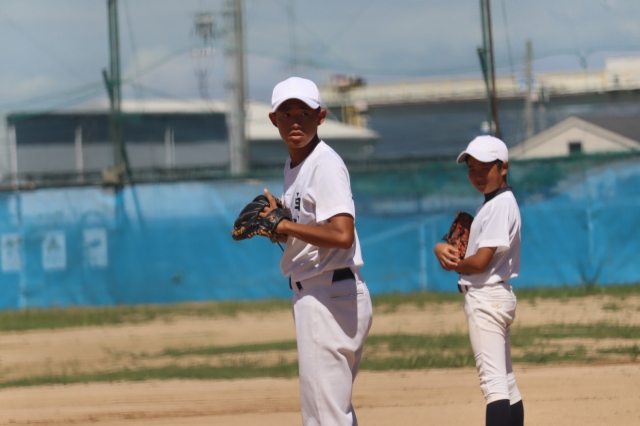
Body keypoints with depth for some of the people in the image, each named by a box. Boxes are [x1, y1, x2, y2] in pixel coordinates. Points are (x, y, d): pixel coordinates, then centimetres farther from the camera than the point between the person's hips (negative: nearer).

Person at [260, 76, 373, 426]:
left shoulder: (326, 166, -16)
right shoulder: (293, 166, 14)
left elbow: (342, 236, -29)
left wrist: (285, 225, -20)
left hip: (330, 298, -11)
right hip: (310, 295, 11)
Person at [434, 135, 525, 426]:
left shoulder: (501, 205, -14)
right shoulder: (490, 204, 16)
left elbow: (480, 261, -20)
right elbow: (475, 250, 17)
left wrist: (452, 264, -1)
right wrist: (443, 248, -5)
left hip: (486, 296, -11)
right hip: (494, 296, 11)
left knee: (493, 380, -18)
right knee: (506, 382, 14)